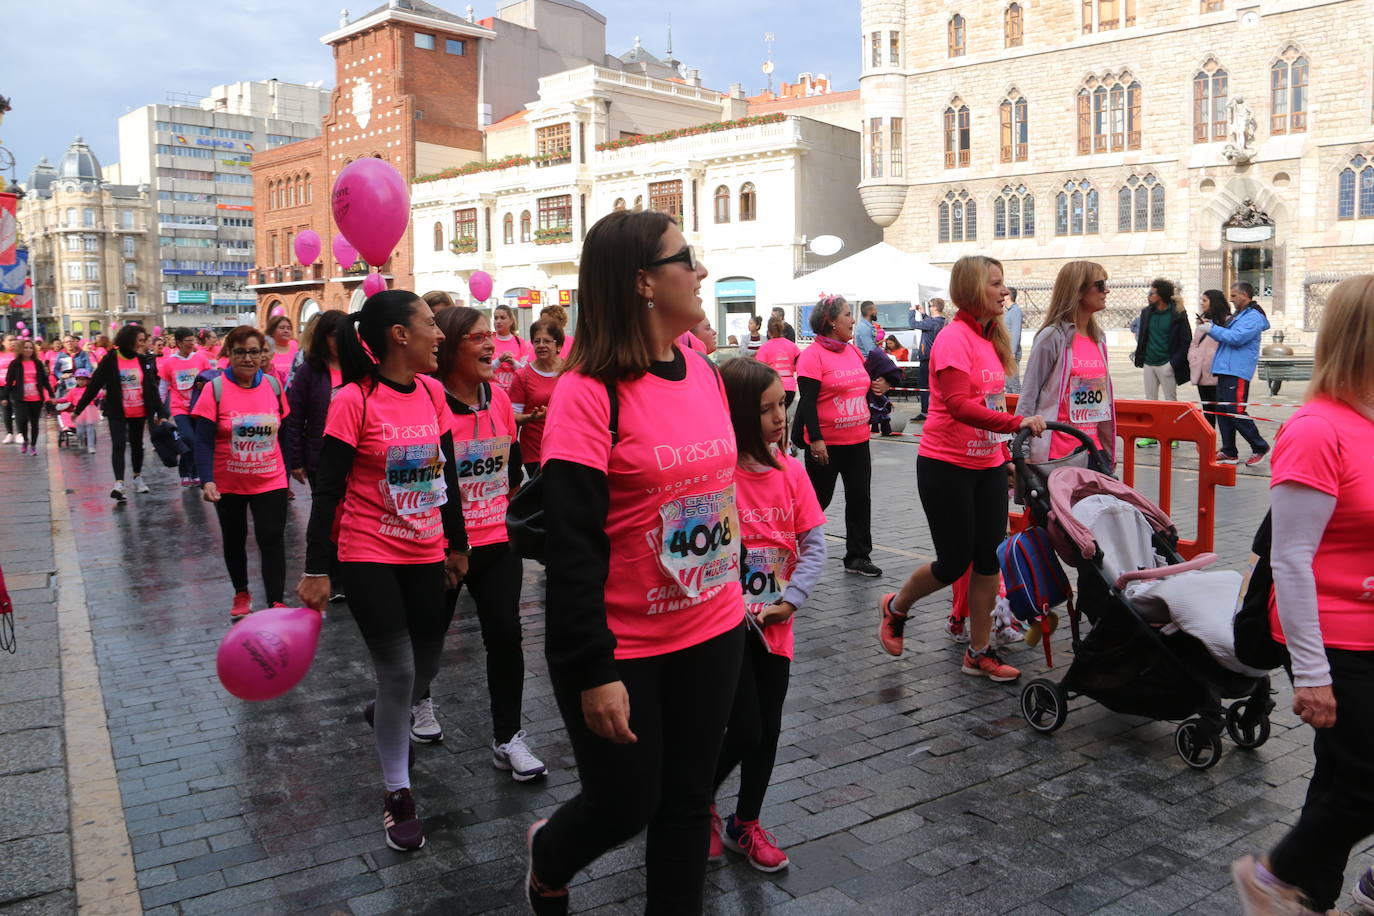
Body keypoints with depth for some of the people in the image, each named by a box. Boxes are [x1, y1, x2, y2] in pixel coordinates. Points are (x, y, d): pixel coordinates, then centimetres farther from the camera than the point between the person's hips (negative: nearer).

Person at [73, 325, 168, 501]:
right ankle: (119, 483, -15)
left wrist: (161, 412, -1)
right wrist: (79, 408, -6)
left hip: (139, 413, 3)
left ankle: (137, 477, 32)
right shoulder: (110, 360, -8)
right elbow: (94, 385, -6)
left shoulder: (144, 360, 1)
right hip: (117, 413, -3)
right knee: (118, 445, -9)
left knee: (137, 445, 16)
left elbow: (152, 388, 3)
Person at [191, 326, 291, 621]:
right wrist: (207, 481, -25)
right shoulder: (215, 389, -11)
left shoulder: (273, 385, -2)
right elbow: (204, 440, -14)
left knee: (272, 540, -9)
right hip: (229, 484, 0)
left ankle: (276, 603, -3)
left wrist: (288, 471, 10)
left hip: (270, 481, 1)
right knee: (234, 540, 16)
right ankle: (241, 594, 36)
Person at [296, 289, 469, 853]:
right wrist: (316, 570, -14)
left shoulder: (431, 392, 3)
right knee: (398, 670, -4)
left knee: (426, 664, 13)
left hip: (426, 554, 6)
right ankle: (397, 793, 15)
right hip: (369, 557, -6)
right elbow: (327, 490, -14)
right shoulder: (354, 400, -15)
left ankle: (385, 714, 48)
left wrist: (457, 545, 15)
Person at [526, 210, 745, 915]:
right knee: (624, 805, 11)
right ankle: (547, 857, 44)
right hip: (623, 647, -6)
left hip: (712, 632, 6)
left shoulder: (704, 373, 4)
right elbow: (572, 546, -20)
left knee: (687, 800, 15)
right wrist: (593, 672, -20)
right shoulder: (589, 392, -18)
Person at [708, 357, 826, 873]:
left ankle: (745, 825, 34)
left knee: (768, 729, 13)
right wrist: (742, 608, -18)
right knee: (743, 731, -1)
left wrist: (790, 600, -10)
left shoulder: (791, 471, -1)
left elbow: (814, 544, 1)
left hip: (777, 623, 5)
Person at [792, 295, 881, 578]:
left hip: (858, 441, 7)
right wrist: (815, 439, -21)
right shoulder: (813, 355, -13)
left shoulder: (853, 351, 9)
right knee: (819, 499, 6)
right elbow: (807, 401, -17)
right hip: (826, 445, -7)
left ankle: (858, 556, 18)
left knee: (860, 498, 8)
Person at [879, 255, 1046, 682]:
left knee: (989, 558, 7)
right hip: (947, 466, -8)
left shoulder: (991, 338, 11)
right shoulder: (954, 338, -15)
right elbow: (959, 405, -26)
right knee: (955, 561, 0)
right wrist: (1018, 422, -31)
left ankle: (979, 653, 19)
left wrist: (1006, 453, 16)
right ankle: (895, 607, 27)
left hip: (988, 465, 8)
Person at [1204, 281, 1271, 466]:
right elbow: (1225, 337, 24)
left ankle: (1260, 447, 4)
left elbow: (1236, 338, -21)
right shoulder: (1238, 315, 21)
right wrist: (1208, 326, 9)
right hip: (1225, 370, 10)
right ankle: (1229, 452, 14)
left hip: (1238, 372, -10)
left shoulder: (1253, 317, -10)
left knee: (1235, 412, -10)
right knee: (1223, 411, 9)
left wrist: (1212, 328, -13)